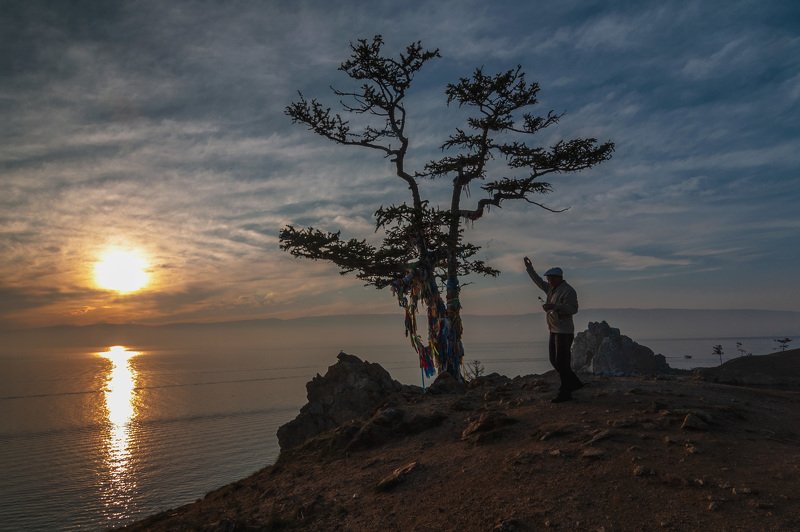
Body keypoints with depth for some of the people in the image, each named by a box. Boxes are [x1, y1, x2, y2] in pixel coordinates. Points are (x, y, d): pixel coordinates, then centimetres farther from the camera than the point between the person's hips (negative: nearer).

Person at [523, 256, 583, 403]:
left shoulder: (568, 291, -14)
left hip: (564, 332, -9)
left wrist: (554, 306, -31)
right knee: (554, 360, 13)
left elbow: (573, 308, -24)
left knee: (562, 362, -7)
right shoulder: (552, 288, 12)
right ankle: (574, 383, 24)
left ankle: (565, 392, 0)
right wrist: (529, 268, 22)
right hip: (554, 331, 9)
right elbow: (539, 282, 26)